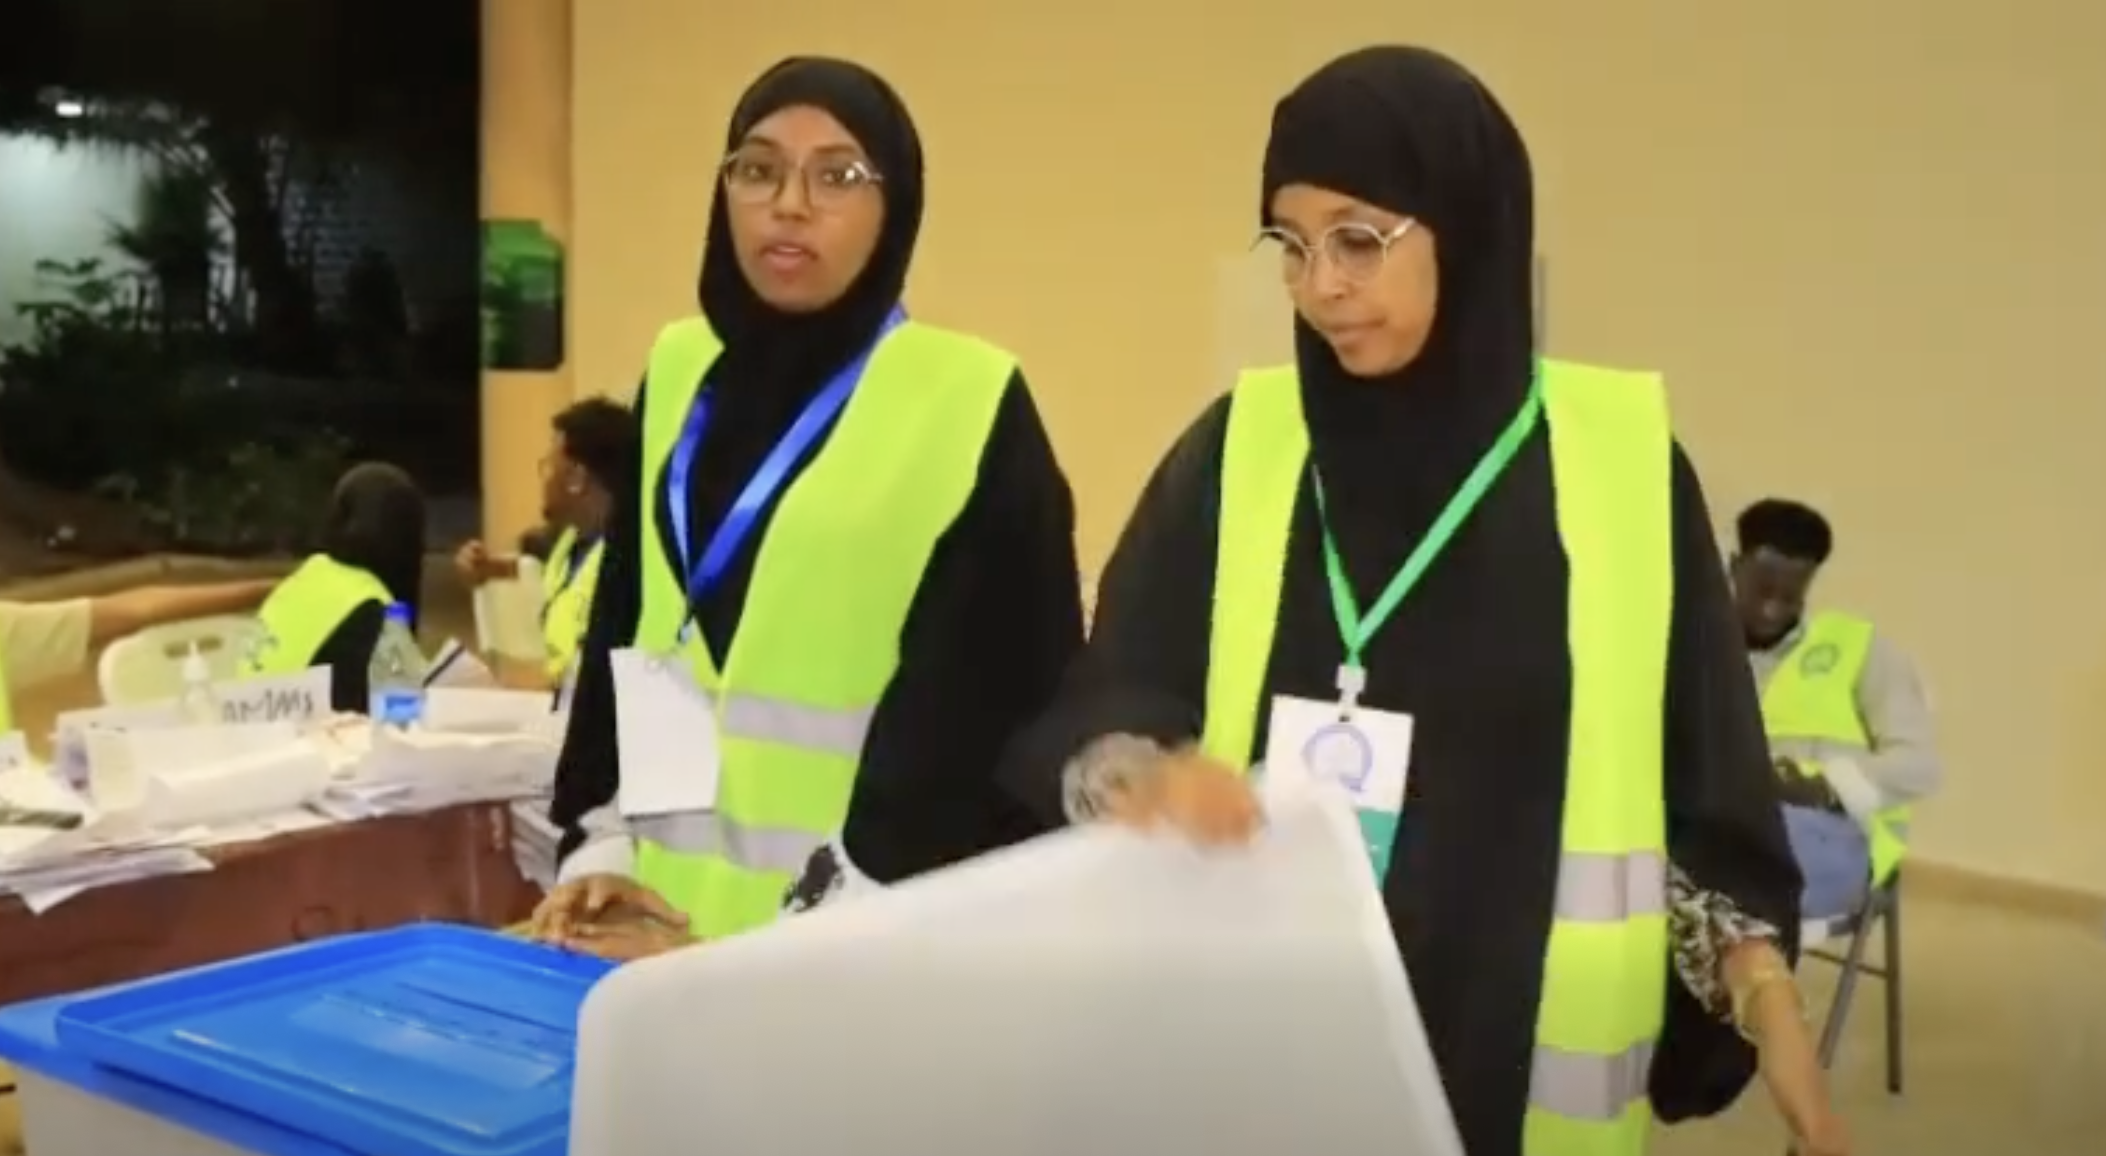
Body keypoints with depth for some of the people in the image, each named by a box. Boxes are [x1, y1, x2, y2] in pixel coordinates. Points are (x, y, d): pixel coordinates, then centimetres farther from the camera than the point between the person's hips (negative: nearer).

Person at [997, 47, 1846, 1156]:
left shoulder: (1623, 458, -4)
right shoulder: (1239, 448, 0)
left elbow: (1703, 770, 1)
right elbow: (1091, 711, -5)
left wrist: (1767, 1004, -8)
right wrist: (1140, 779, -26)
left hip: (1529, 1052, -1)